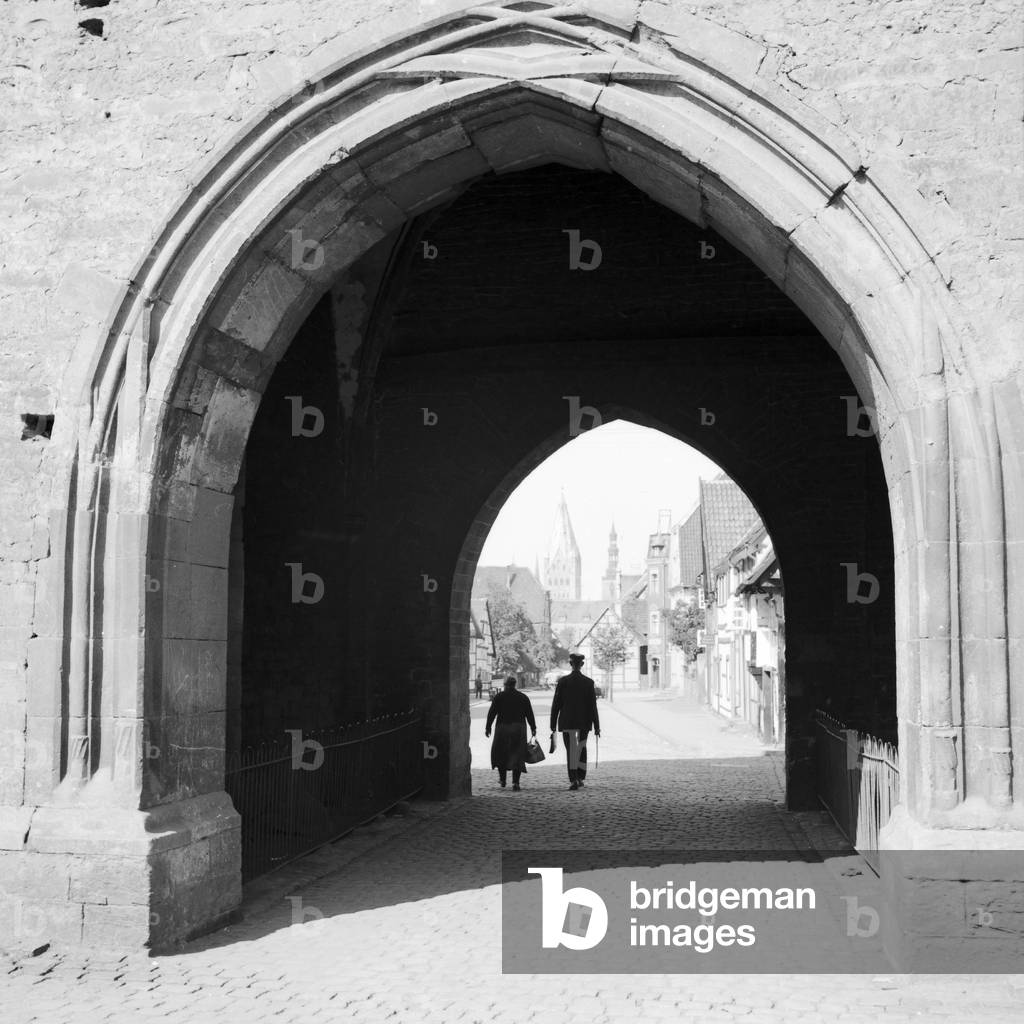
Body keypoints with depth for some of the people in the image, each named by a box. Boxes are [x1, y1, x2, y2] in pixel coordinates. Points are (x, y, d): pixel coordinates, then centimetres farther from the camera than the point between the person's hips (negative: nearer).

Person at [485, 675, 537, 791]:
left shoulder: (498, 697, -1)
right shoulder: (523, 697, 5)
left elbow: (492, 713, -4)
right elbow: (530, 714, 5)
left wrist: (488, 727, 1)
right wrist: (533, 728, 11)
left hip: (502, 729, -1)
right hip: (519, 729, 1)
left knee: (500, 754, 15)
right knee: (517, 755, 3)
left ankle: (502, 780, 18)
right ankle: (515, 782, -7)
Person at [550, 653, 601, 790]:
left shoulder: (563, 681, -6)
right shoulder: (589, 682, -4)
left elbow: (556, 704, -3)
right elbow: (593, 705, -4)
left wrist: (553, 726, 3)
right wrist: (596, 726, 1)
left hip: (567, 721, -1)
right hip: (584, 722, 1)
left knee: (571, 750, 2)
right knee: (582, 747, 20)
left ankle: (573, 780, -10)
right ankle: (580, 778, 20)